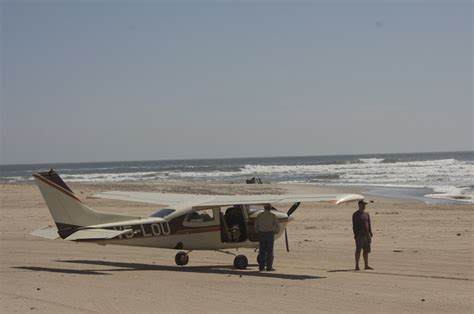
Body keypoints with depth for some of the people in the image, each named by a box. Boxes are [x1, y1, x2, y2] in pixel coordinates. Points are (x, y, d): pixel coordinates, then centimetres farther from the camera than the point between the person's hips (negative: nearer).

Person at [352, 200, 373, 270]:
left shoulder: (366, 214, 13)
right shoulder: (355, 214, -5)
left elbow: (369, 225, 15)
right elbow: (354, 225, -9)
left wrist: (370, 234, 10)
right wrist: (355, 235, -16)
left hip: (366, 235, 6)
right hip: (359, 235, -6)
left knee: (366, 251, 7)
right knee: (358, 251, -6)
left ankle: (366, 265, 12)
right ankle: (357, 266, -3)